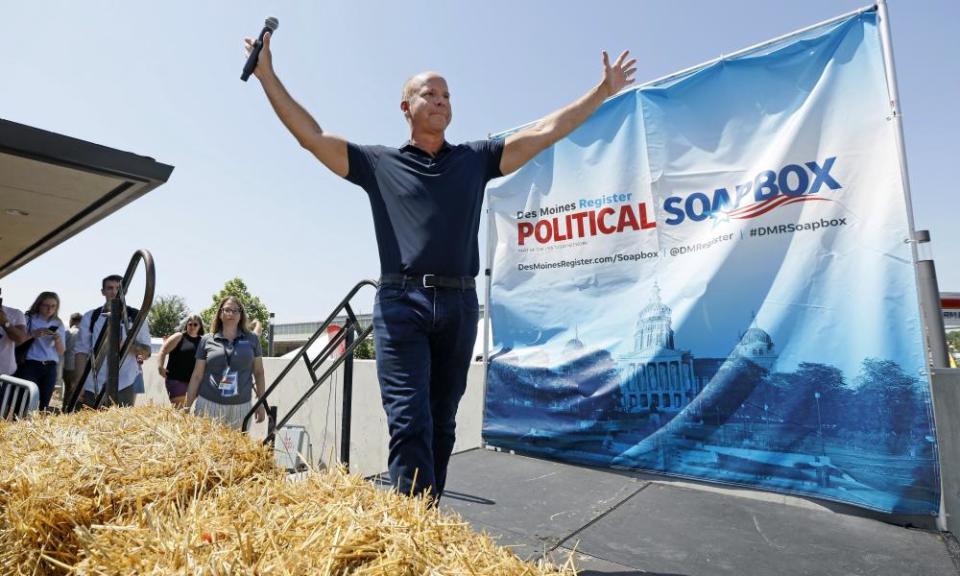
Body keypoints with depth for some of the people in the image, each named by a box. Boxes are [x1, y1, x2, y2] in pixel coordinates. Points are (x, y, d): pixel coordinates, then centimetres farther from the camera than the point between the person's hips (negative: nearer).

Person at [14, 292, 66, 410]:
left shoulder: (58, 324, 13)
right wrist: (33, 334, -17)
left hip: (50, 368, 3)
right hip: (30, 365, -2)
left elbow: (61, 352, 10)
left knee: (44, 403, -2)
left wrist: (57, 340, -9)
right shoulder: (29, 319, 5)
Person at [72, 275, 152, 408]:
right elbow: (81, 352, 3)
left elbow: (146, 352, 4)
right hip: (92, 386, 1)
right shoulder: (90, 317, 7)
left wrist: (128, 345, -15)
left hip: (123, 385, -1)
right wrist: (78, 384, -4)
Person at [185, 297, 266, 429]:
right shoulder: (206, 340, 3)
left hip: (241, 406, 0)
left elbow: (259, 372, 7)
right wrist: (187, 407, 5)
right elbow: (197, 375, 6)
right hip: (209, 404, 0)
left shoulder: (251, 339, 3)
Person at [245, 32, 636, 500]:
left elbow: (544, 132, 15)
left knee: (441, 425, 10)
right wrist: (267, 75, 8)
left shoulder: (476, 159, 16)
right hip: (401, 304, -2)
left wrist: (603, 90, 16)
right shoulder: (379, 162, 12)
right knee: (409, 422, -9)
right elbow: (312, 136, 11)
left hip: (459, 305, 3)